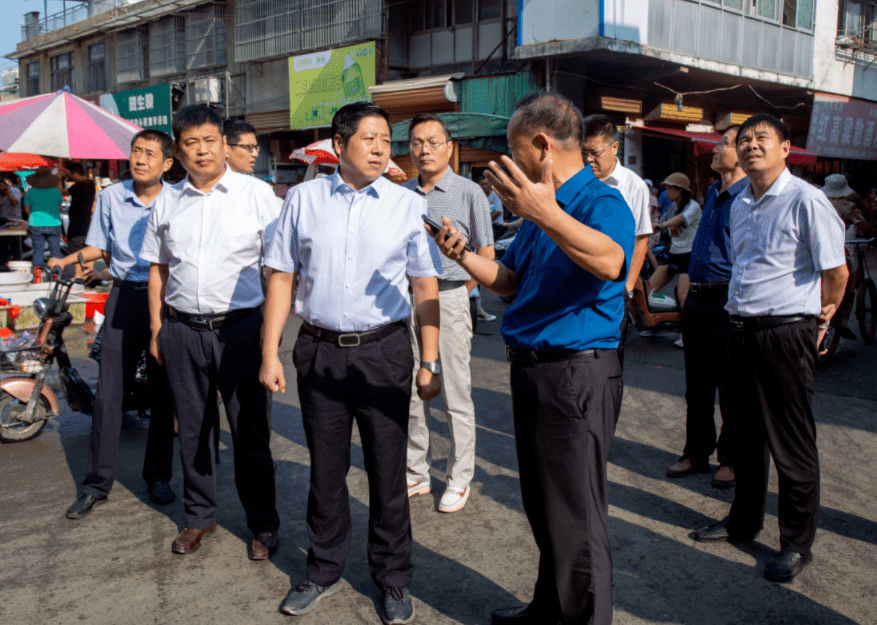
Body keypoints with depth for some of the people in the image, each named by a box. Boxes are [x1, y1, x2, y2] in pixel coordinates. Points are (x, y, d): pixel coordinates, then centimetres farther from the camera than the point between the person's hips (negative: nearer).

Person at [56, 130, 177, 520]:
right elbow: (99, 246, 13)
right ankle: (97, 483, 9)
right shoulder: (110, 197, 5)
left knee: (163, 394, 6)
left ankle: (158, 476, 20)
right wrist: (68, 259, -5)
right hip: (123, 297, 1)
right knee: (108, 392, -1)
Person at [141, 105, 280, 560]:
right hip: (182, 330, 4)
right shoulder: (168, 203, 11)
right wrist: (157, 329, 12)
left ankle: (263, 525, 17)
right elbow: (157, 267, 16)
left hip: (240, 327, -3)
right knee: (193, 429, 13)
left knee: (250, 432, 2)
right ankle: (199, 517, 30)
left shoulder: (255, 193, 0)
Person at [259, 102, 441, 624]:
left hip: (384, 351, -1)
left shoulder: (409, 205, 1)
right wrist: (271, 353, 0)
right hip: (320, 350, 1)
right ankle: (325, 572, 32)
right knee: (325, 468, 13)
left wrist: (430, 361, -5)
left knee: (387, 470, 7)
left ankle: (394, 579, 25)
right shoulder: (304, 199, 4)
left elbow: (426, 288, 1)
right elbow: (282, 277, 5)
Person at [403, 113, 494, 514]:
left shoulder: (468, 192, -3)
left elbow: (486, 254, -1)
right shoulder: (401, 194, 10)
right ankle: (416, 474, 23)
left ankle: (460, 479, 13)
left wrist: (457, 294, -1)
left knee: (456, 394, 1)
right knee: (411, 391, 10)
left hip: (449, 298, -4)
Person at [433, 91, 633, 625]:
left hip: (577, 375, -10)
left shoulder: (602, 202, -15)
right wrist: (465, 256, 3)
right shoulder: (541, 206, 15)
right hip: (532, 370, 10)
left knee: (577, 518, 1)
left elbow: (610, 261, -38)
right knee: (543, 507, 21)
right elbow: (510, 281, 20)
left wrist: (545, 213, -50)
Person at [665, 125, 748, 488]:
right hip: (697, 296, 8)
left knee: (730, 385, 4)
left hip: (727, 299, -8)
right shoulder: (712, 193, 14)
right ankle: (697, 453, 27)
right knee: (697, 383, 15)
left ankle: (731, 459, 18)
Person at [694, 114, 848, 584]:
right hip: (741, 329, 7)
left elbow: (836, 271, -7)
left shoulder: (805, 201, -12)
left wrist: (818, 319, 4)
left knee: (792, 442, 2)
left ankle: (797, 543, 16)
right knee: (748, 432, 18)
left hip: (786, 333, -7)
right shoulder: (739, 205, 12)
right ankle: (744, 520, 34)